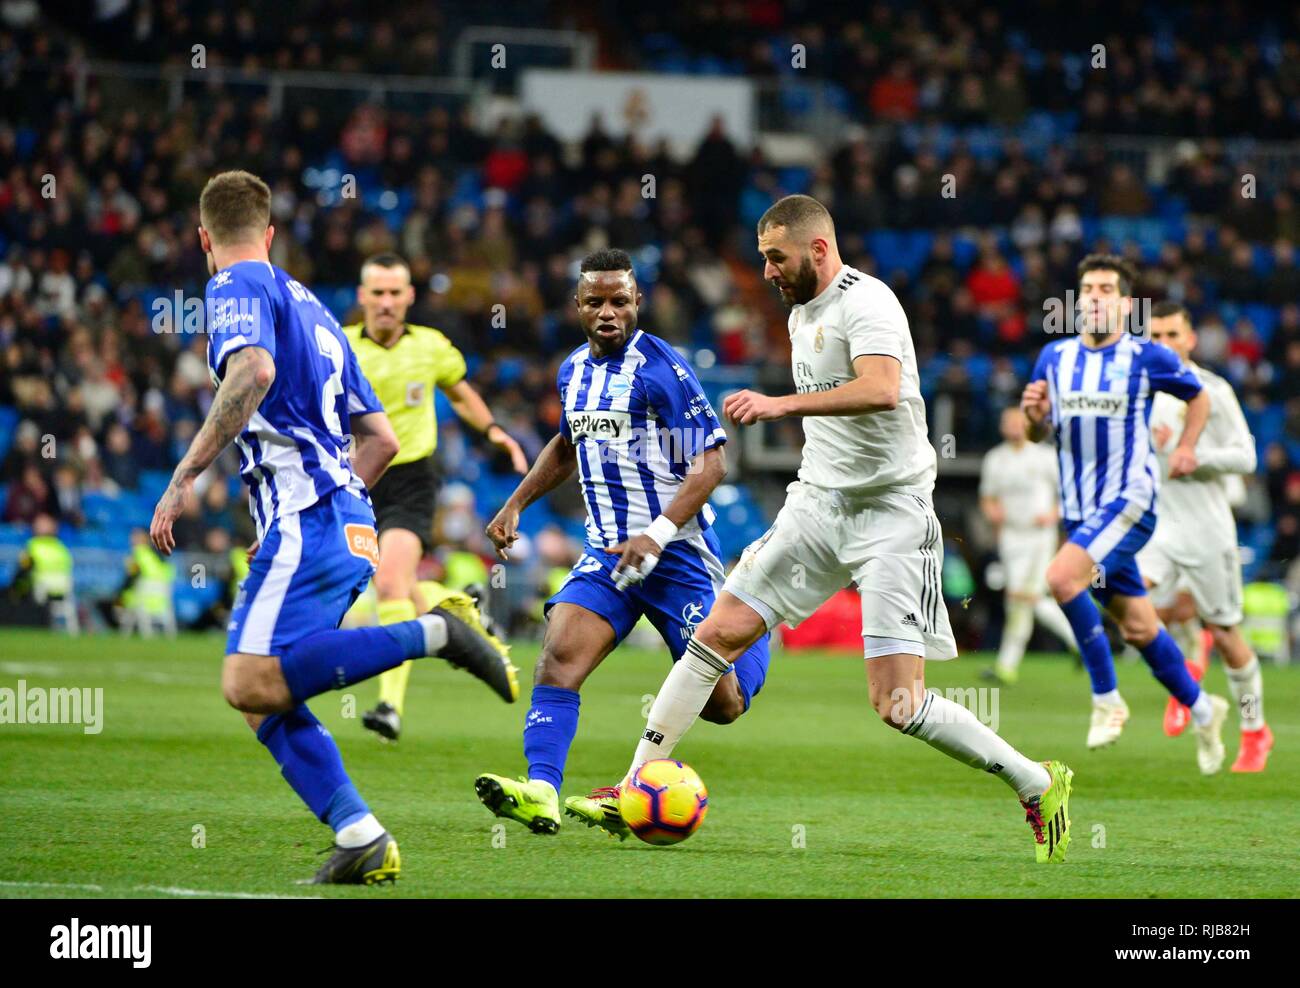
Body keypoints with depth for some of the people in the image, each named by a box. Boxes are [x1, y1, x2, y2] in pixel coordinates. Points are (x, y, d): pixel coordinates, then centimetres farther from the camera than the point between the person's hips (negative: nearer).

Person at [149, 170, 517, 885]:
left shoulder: (237, 287, 0)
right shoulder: (309, 305, 27)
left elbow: (254, 370, -23)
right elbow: (381, 439, 28)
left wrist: (184, 477, -23)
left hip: (305, 517, -9)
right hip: (348, 521, 9)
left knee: (252, 685, -20)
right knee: (264, 700, 5)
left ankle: (433, 633, -21)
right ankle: (361, 838, -8)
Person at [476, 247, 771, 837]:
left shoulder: (660, 368, -13)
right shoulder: (573, 371, 10)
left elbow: (711, 462, -16)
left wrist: (658, 535, -26)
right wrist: (516, 505, 20)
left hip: (678, 552, -5)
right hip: (607, 550, 5)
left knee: (721, 705, 0)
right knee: (559, 654, -21)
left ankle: (750, 632, 33)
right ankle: (540, 791, -31)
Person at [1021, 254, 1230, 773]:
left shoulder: (1147, 357, -5)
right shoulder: (1054, 357, 6)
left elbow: (1198, 396, 12)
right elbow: (1039, 433, 13)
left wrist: (1186, 447, -1)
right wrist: (1034, 413, -8)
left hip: (1130, 499, -5)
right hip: (1080, 508, 5)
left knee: (1063, 576, -27)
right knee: (1137, 626, 10)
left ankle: (1106, 697, -15)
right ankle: (1200, 707, 29)